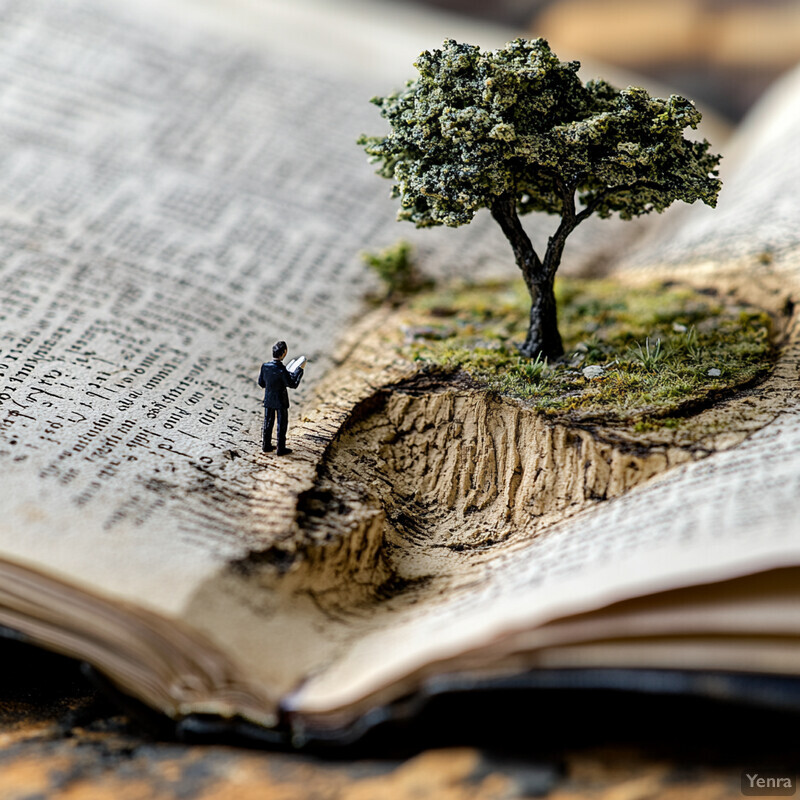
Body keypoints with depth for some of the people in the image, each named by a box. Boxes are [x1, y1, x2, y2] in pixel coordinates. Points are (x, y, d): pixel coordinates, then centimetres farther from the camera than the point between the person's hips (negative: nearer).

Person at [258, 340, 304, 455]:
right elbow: (293, 385, -17)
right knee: (282, 425, 9)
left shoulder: (265, 366, -10)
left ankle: (266, 446, 28)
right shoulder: (281, 370, -27)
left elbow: (261, 383, 1)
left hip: (268, 399, 5)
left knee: (268, 423, 18)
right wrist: (300, 369, -11)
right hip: (280, 401, -5)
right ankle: (281, 449, 16)